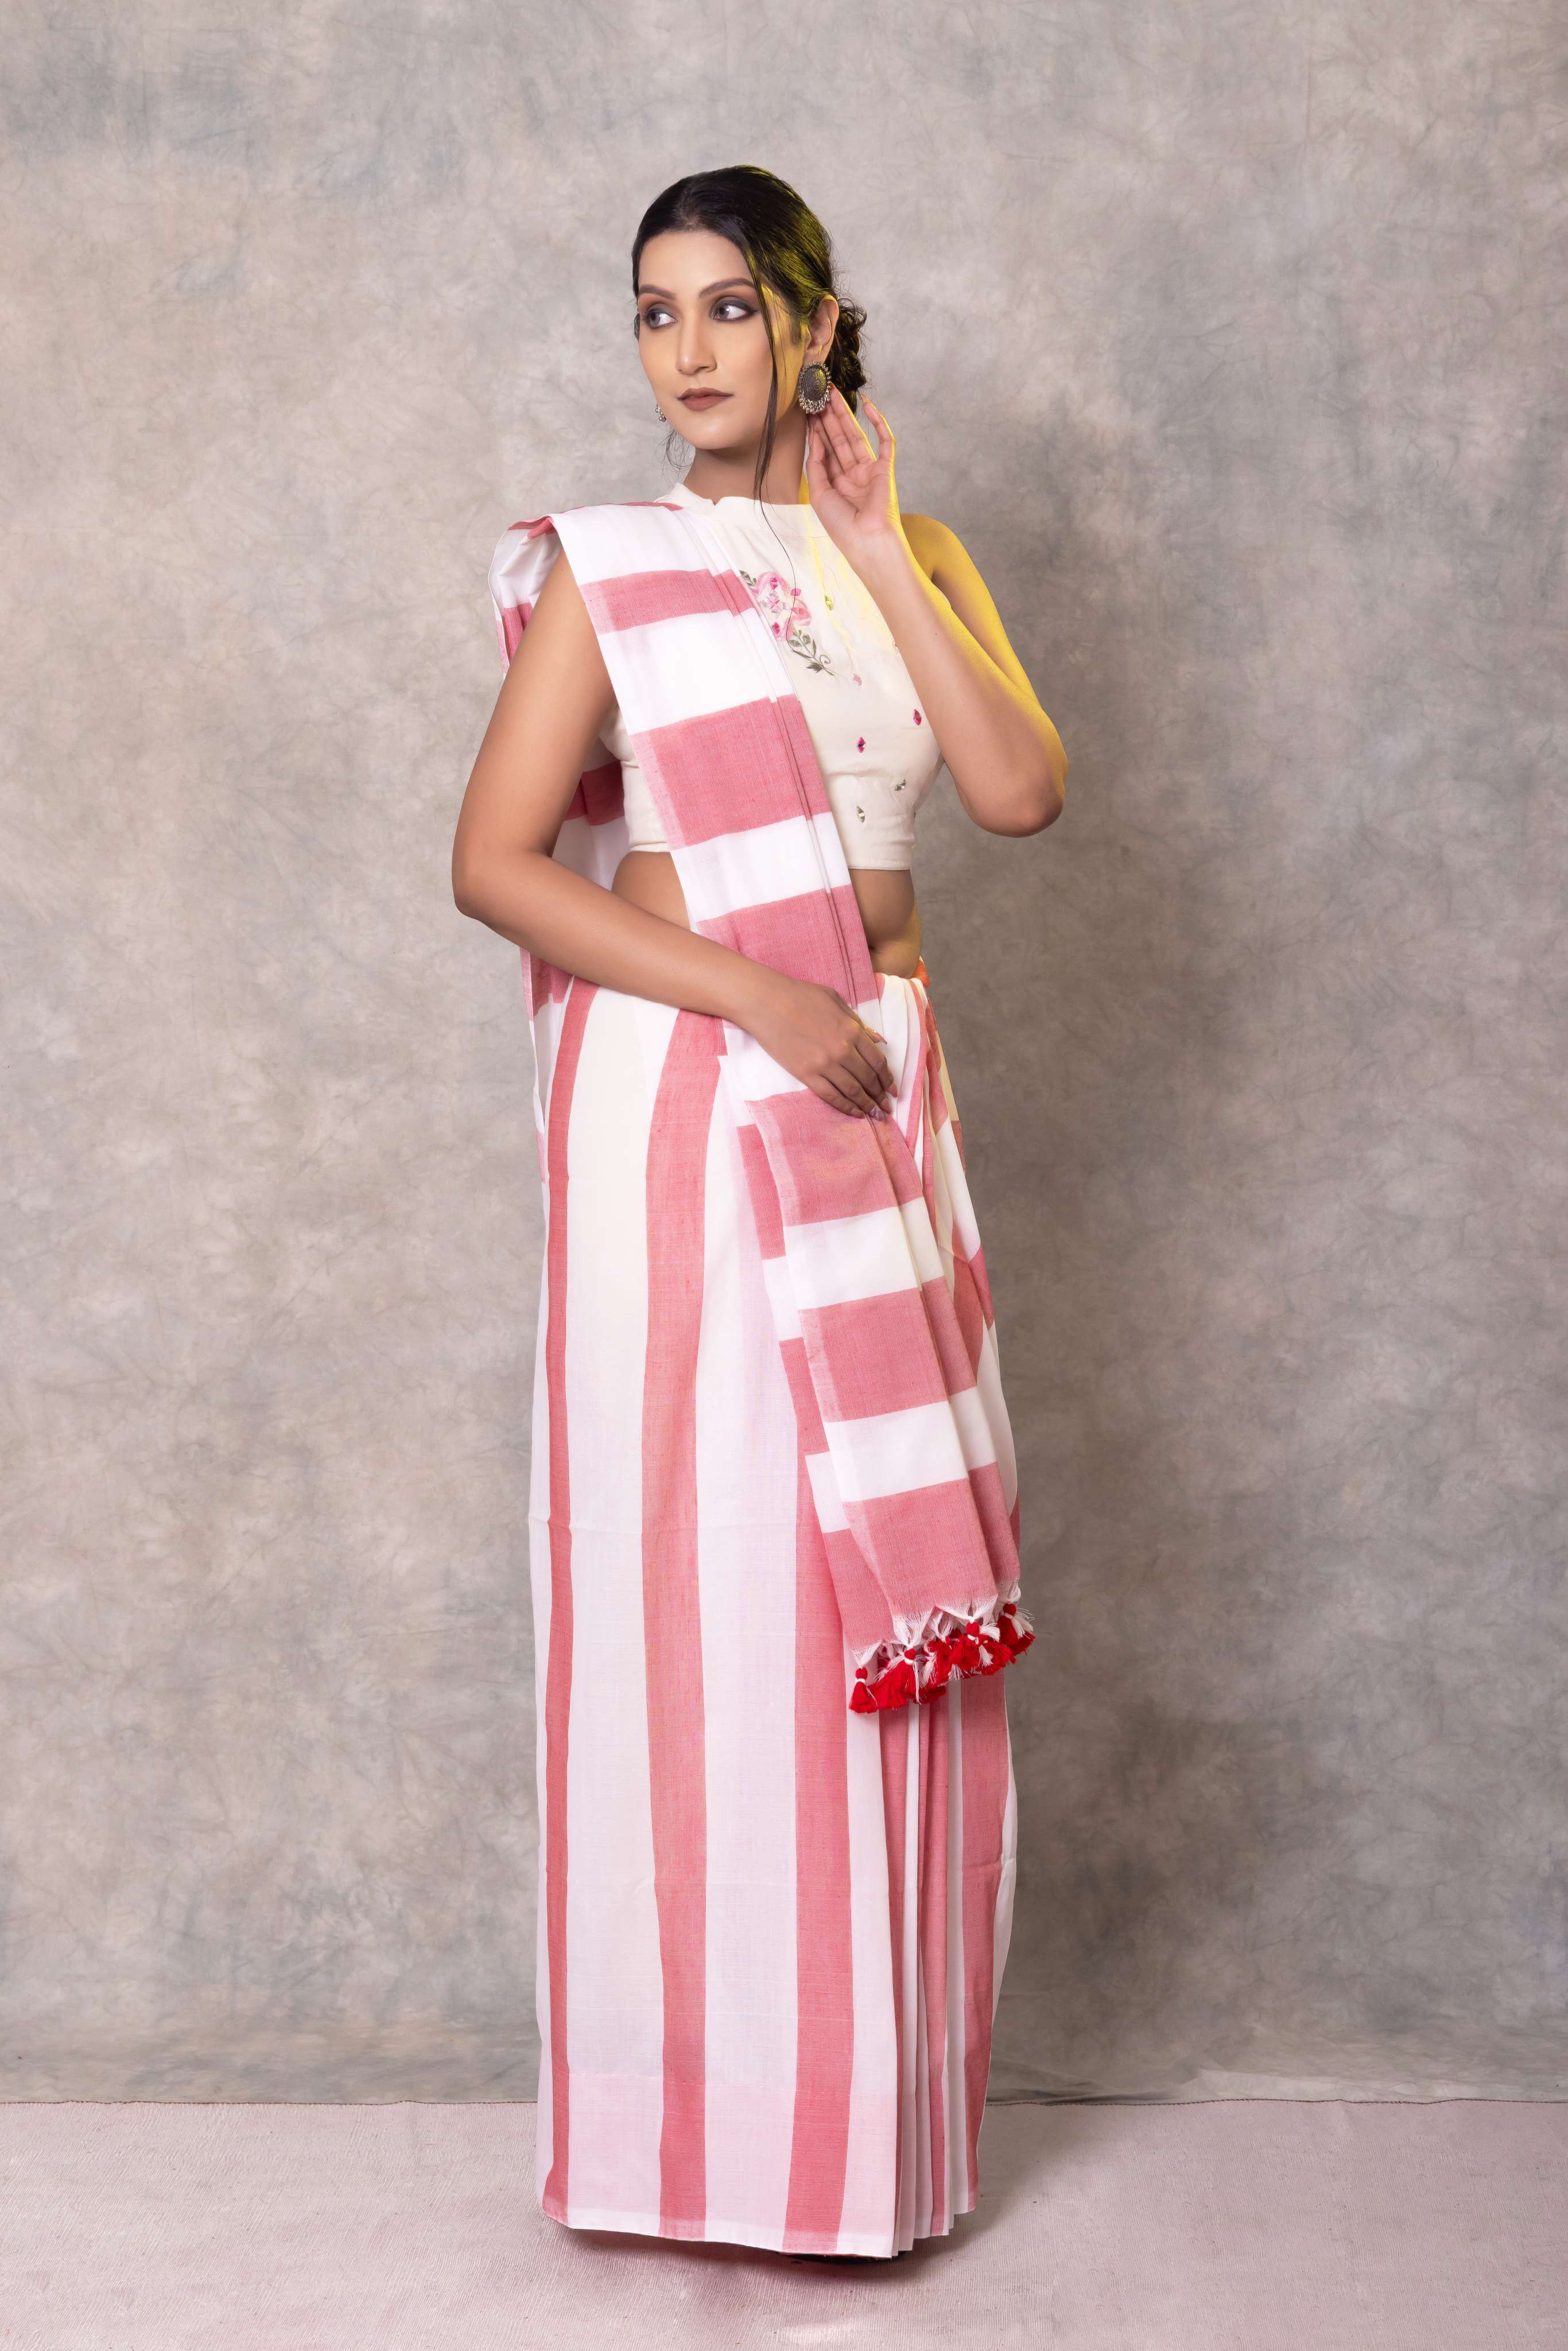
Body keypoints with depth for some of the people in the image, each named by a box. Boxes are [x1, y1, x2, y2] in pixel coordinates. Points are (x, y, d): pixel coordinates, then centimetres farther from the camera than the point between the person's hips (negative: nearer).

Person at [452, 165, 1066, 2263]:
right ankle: (722, 2108, 13)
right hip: (680, 1091, -4)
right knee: (706, 1570, -2)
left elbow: (1023, 792, -4)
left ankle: (871, 2091, 22)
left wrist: (883, 550, -4)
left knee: (876, 1579, 7)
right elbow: (494, 864, -8)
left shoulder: (916, 559, 12)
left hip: (881, 1091, 4)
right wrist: (755, 996, -15)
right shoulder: (609, 563, 0)